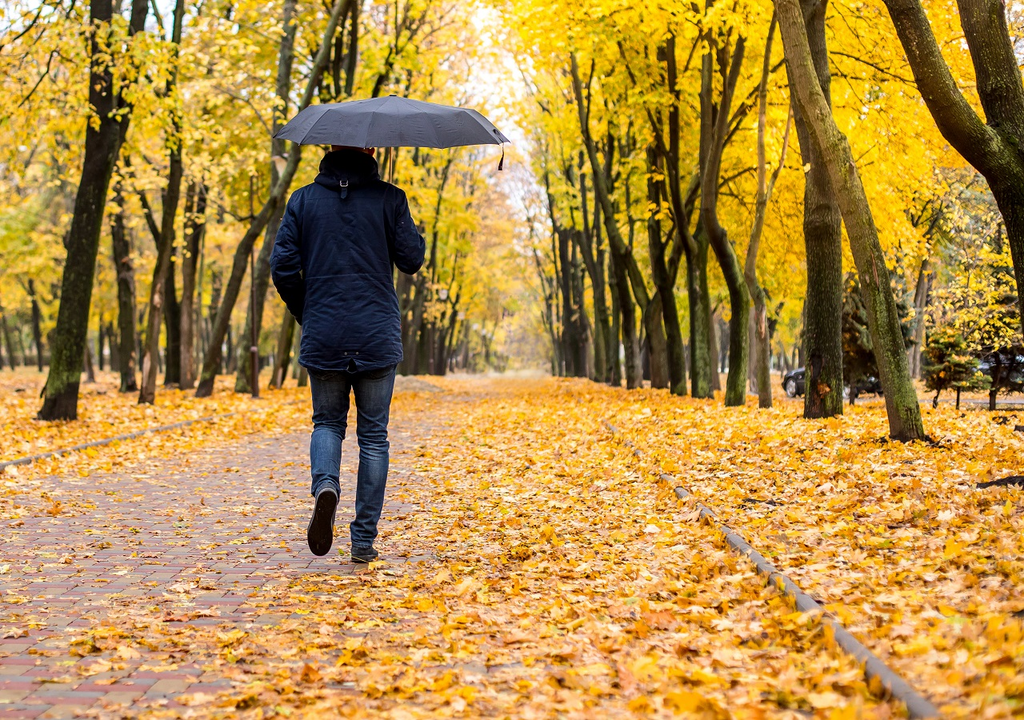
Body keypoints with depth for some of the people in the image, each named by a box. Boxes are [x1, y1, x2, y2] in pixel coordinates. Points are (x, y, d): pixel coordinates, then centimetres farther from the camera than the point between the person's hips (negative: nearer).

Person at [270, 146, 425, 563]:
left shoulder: (303, 200, 3)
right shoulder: (388, 198, -1)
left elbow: (282, 267, 0)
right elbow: (411, 260, -1)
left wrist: (306, 315, 13)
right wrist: (417, 236, 20)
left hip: (323, 337, 1)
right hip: (378, 335, -1)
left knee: (327, 422, 18)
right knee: (373, 435, 9)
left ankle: (325, 484, -15)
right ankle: (364, 540, 9)